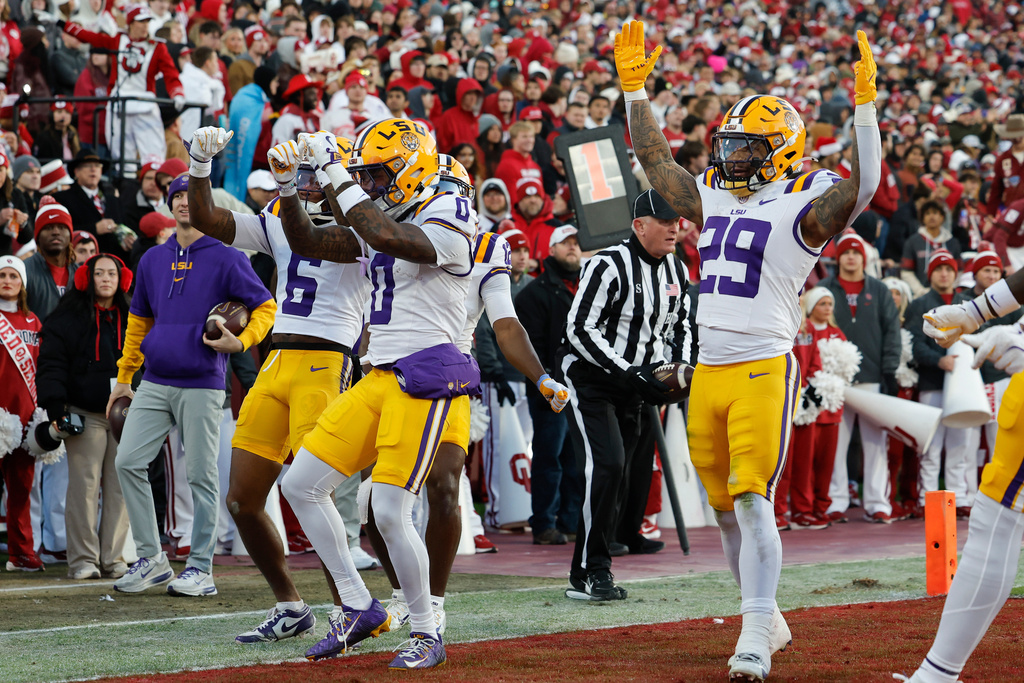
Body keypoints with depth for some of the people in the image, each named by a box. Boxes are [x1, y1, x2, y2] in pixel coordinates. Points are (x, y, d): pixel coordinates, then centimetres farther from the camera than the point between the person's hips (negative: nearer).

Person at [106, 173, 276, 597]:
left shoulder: (226, 259, -2)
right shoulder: (152, 260, 14)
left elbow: (265, 308, 0)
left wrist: (240, 342, -17)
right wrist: (123, 378, 22)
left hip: (202, 385, -5)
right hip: (155, 384, 5)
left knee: (201, 475, -2)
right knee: (128, 462, -4)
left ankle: (200, 568, 5)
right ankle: (151, 559, 4)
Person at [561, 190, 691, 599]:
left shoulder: (676, 272, 7)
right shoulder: (609, 266, -18)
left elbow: (679, 327, 20)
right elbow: (581, 330, -20)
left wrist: (679, 367, 0)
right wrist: (630, 372, -25)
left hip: (634, 385, 8)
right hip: (589, 379, -8)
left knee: (635, 468, 8)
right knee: (607, 466, -20)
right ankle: (589, 573, -19)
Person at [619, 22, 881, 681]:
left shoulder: (803, 206, -4)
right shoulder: (712, 199, 16)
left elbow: (862, 186, -21)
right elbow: (654, 158, 26)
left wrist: (864, 105, -27)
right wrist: (635, 86, 23)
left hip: (765, 371, -7)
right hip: (709, 372, 7)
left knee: (753, 501, -14)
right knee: (728, 508, 10)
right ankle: (767, 621, 23)